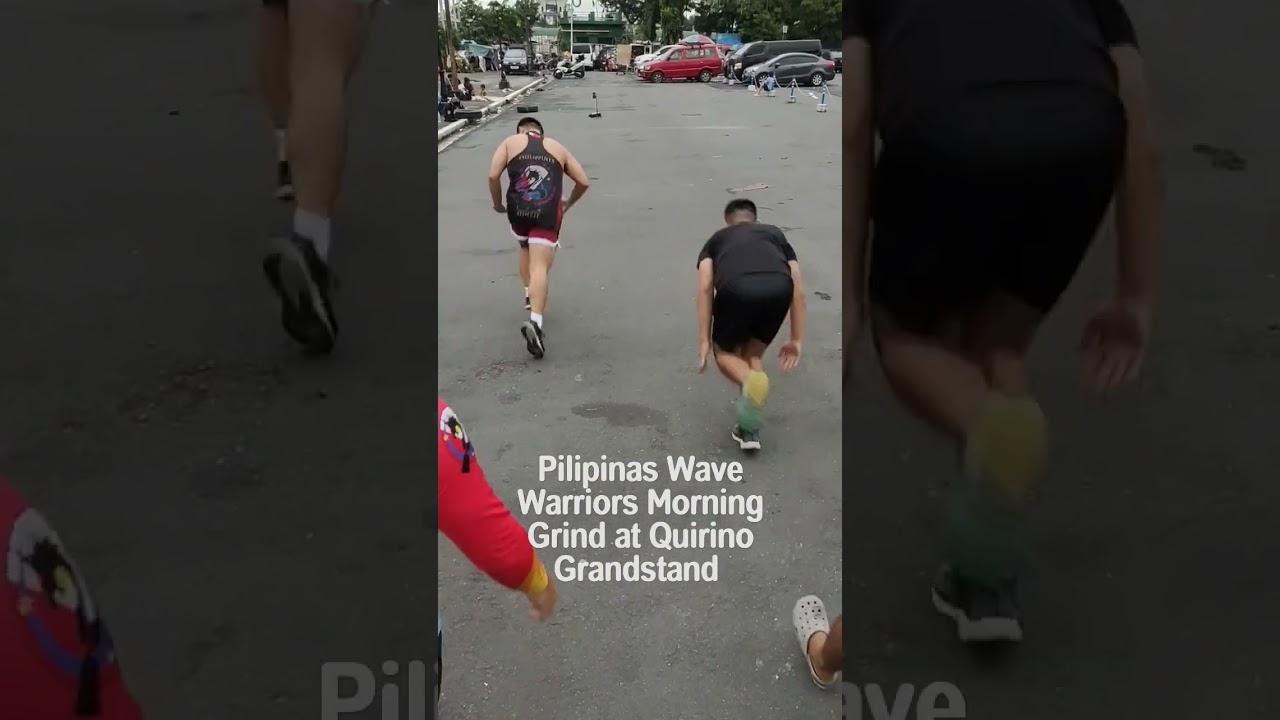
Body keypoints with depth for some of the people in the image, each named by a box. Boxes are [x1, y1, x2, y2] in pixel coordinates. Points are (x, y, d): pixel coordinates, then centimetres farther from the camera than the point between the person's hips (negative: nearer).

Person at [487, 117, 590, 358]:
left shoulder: (510, 142, 15)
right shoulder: (558, 148, 21)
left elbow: (493, 176, 1)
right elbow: (583, 182, 17)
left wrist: (498, 203, 16)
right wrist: (568, 203, 33)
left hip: (518, 210, 1)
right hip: (547, 215, -1)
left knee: (525, 248, 32)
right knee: (540, 267, -8)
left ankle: (530, 296, 32)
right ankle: (535, 322, -26)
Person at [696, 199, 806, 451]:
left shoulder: (717, 239, 35)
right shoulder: (775, 233, 40)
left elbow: (705, 287, 18)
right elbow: (798, 290, 32)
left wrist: (704, 341, 16)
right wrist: (796, 340, 36)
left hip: (736, 289, -2)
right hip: (779, 290, 2)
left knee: (726, 352, 25)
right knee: (754, 354, 28)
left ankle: (750, 383, -9)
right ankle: (749, 429, 19)